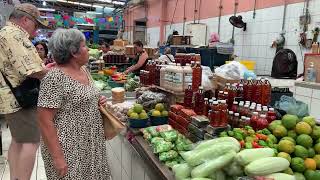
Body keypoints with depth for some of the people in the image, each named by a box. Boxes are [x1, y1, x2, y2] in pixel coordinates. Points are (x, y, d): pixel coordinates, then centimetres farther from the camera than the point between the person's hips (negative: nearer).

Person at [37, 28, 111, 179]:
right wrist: (57, 157, -21)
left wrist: (97, 101, 0)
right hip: (68, 147, -8)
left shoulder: (83, 70, 4)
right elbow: (45, 121, -20)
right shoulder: (55, 78, -21)